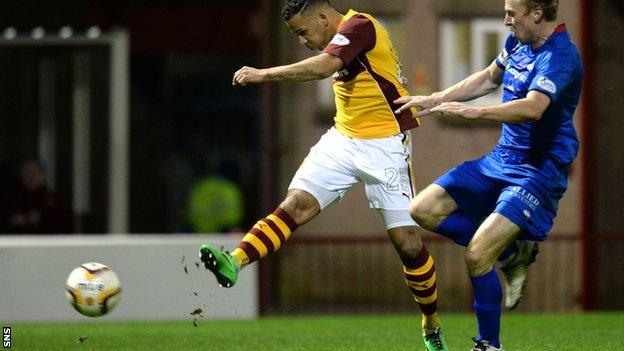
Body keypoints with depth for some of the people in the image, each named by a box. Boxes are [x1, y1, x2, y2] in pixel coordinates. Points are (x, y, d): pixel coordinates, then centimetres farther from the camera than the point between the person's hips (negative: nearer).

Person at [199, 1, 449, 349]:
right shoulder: (346, 33, 9)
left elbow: (322, 67, -34)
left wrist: (264, 74, -30)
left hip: (384, 146, -8)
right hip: (342, 140, 8)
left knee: (408, 242, -5)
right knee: (297, 204, -13)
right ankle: (235, 263, -29)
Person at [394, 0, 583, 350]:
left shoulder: (560, 55, -22)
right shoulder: (518, 42, 5)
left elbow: (533, 107, -39)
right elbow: (490, 77, 25)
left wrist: (475, 111, -47)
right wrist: (435, 100, 23)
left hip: (538, 172, -9)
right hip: (502, 159, 9)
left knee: (476, 255, -19)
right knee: (424, 209, 3)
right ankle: (513, 252, 10)